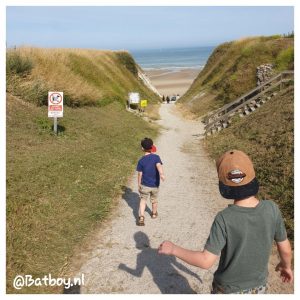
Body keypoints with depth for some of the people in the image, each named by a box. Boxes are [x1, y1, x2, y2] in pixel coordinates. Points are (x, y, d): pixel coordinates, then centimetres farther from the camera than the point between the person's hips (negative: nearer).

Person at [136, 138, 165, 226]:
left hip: (145, 185, -1)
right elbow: (159, 165, -32)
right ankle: (154, 214, 43)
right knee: (154, 200, 22)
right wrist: (162, 174, -48)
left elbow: (140, 175, -4)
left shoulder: (141, 161, -9)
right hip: (155, 185, 1)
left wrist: (139, 185, 8)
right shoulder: (156, 157, -12)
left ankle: (141, 218, -7)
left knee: (143, 201, 10)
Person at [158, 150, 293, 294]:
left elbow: (206, 261, -28)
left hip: (229, 289, -3)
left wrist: (173, 249, -15)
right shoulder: (271, 209, -23)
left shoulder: (224, 219, -32)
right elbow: (285, 248, -8)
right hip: (258, 286, 3)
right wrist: (286, 265, 14)